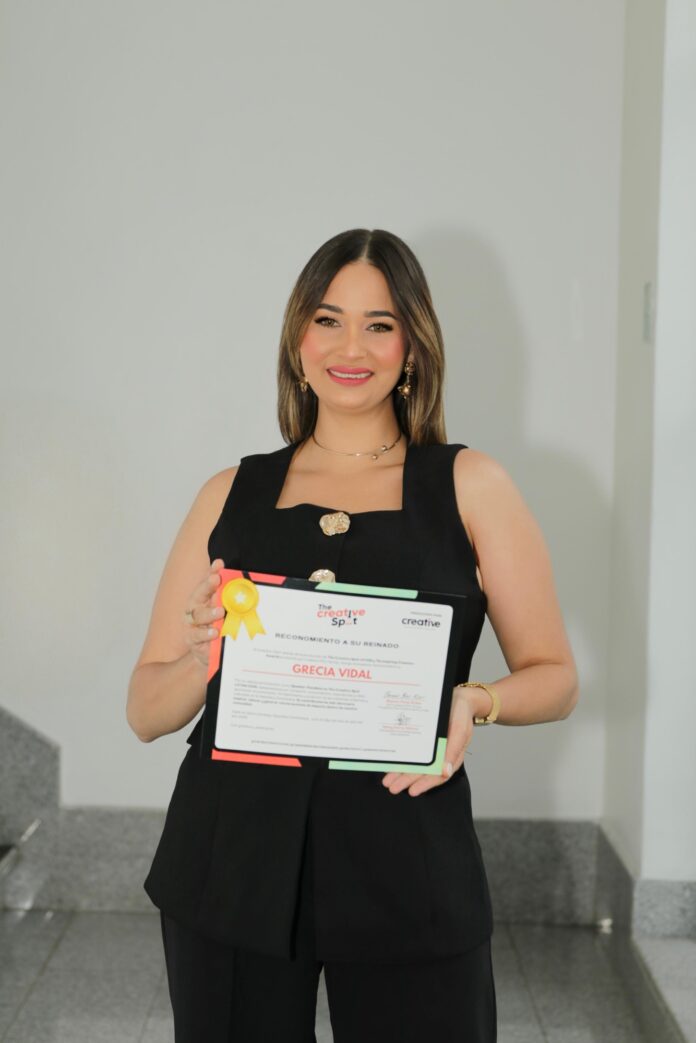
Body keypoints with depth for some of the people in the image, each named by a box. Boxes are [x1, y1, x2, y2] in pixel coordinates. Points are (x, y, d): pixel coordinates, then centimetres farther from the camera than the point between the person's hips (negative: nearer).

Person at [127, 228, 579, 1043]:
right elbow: (145, 713, 7)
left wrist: (472, 701, -16)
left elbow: (553, 676, 5)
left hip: (407, 863, -1)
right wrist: (204, 659, -15)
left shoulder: (469, 485, 2)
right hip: (231, 863, 2)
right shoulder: (232, 494, 6)